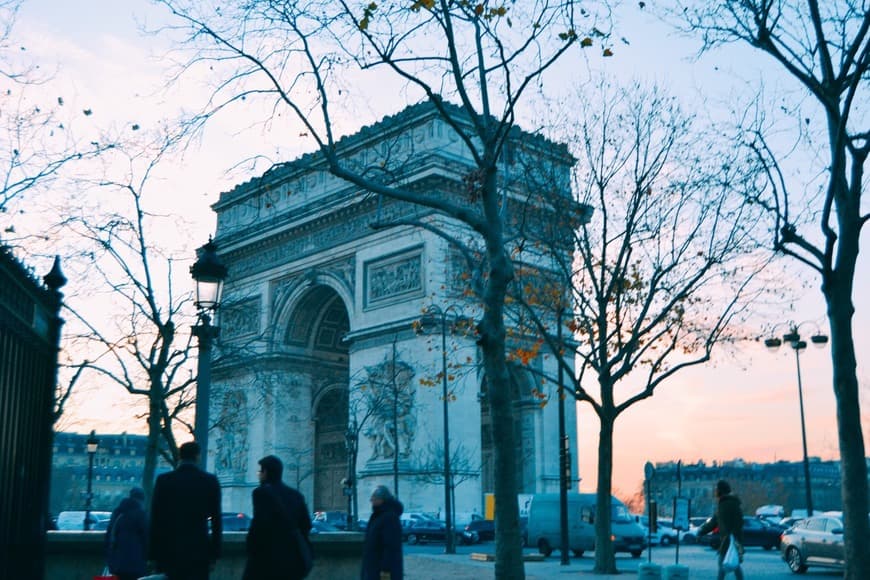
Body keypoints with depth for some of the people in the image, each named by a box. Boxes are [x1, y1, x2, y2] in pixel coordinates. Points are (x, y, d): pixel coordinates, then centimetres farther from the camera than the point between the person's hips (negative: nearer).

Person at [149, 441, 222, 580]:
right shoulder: (210, 481, 1)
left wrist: (154, 555, 7)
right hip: (198, 552, -1)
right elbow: (216, 520, 1)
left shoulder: (163, 480, 1)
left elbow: (155, 520, 2)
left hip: (168, 551, 1)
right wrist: (214, 555, 7)